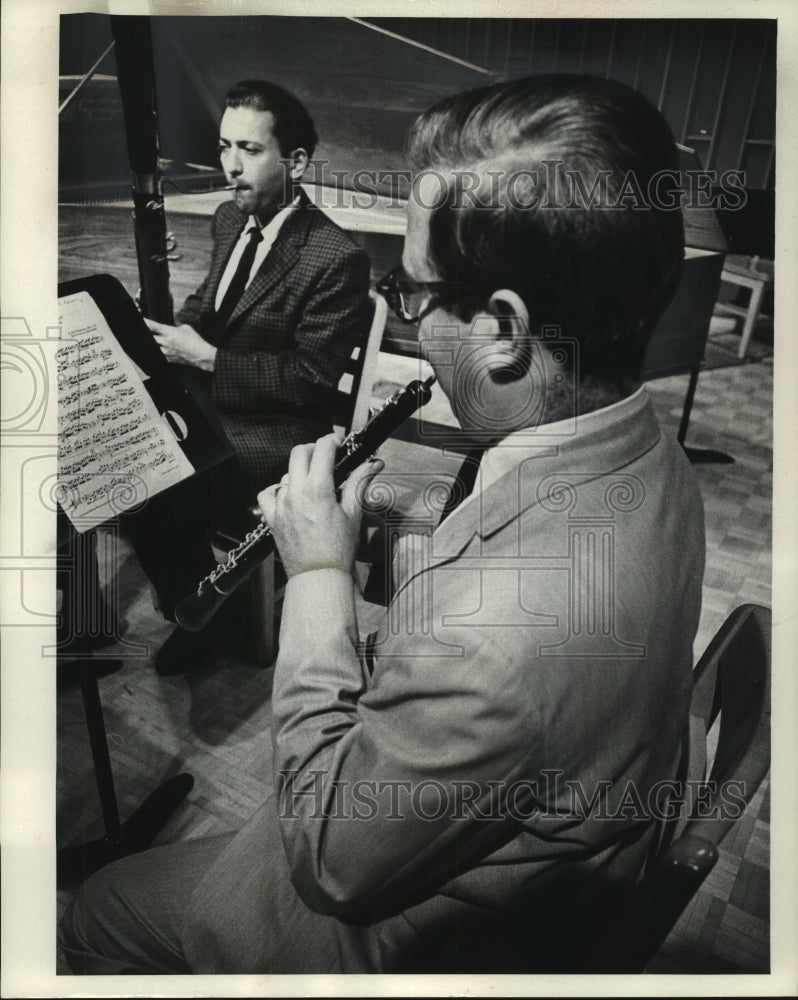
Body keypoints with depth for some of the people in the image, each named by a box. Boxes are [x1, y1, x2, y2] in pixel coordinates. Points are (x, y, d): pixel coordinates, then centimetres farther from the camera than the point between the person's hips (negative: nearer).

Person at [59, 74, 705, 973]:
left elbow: (332, 857, -28)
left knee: (98, 917, 14)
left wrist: (319, 575, -25)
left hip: (425, 932, -7)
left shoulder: (503, 624, -44)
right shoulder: (642, 458, -15)